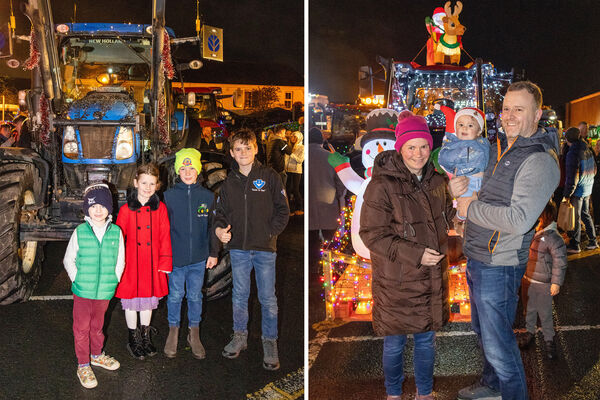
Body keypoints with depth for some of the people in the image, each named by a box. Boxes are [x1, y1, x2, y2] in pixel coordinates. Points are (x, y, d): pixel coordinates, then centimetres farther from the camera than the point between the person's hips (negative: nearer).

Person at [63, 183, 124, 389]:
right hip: (82, 291, -1)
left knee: (97, 325, 20)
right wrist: (77, 280, -5)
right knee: (81, 328, 9)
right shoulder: (79, 232, -9)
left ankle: (97, 355, 41)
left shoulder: (116, 232, -6)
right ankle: (83, 365, 23)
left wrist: (113, 281, -1)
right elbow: (68, 260, 1)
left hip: (105, 291, 1)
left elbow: (120, 261, 4)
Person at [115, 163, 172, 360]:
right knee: (131, 301, 10)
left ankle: (146, 337, 34)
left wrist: (165, 262, -3)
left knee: (148, 300, 15)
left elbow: (165, 236, 0)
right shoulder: (126, 209, -6)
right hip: (131, 263, -1)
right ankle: (133, 340, 27)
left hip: (152, 263, 1)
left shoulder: (160, 208, -2)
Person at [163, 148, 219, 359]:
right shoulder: (169, 196, -3)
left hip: (199, 258, 1)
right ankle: (173, 332, 28)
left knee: (195, 296, 11)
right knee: (175, 295, 10)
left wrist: (213, 253, 6)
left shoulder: (208, 197, 0)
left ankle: (194, 334, 26)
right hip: (175, 258, -1)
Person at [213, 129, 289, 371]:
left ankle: (270, 343, 16)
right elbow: (221, 211, 12)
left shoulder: (270, 177, -1)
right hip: (238, 248, 3)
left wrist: (270, 232, -10)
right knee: (239, 296, 13)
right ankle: (240, 336, 29)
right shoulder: (229, 182, 9)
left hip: (265, 249, -3)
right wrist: (219, 228, -8)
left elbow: (283, 210, -1)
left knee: (268, 298, 3)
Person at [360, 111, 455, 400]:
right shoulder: (382, 186, -18)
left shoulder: (436, 180, 3)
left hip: (431, 279, 5)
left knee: (426, 341, 20)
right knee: (395, 344, 12)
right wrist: (415, 254, -22)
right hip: (396, 282, -5)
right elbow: (372, 235, -18)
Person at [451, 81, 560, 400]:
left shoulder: (540, 161, -19)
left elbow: (519, 220, -29)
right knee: (483, 329, 25)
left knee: (498, 344, 2)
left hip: (498, 266, -9)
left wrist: (471, 209, -17)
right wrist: (459, 186, -3)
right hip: (476, 257, 9)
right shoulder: (498, 148, 8)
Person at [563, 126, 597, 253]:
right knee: (586, 215, 20)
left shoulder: (572, 153, -21)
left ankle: (574, 246, 10)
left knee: (574, 218, 2)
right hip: (588, 188, 8)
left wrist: (567, 195, -17)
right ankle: (592, 241, 27)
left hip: (577, 190, -8)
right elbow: (594, 169, 14)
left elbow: (572, 177, -23)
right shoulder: (588, 150, 4)